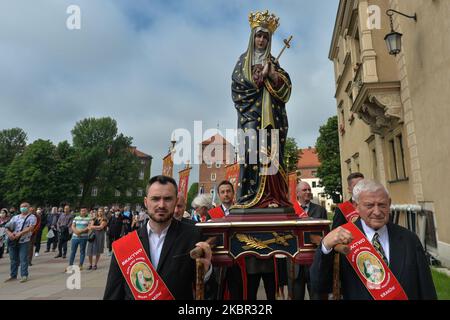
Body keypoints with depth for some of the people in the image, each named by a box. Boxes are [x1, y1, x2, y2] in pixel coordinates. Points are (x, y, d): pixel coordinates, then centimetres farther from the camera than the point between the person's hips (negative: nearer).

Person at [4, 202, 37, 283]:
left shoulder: (32, 217, 1)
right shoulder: (15, 217, 17)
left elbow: (30, 228, -12)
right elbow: (7, 227, 11)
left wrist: (20, 233, -22)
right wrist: (9, 233, -10)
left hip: (24, 241, -5)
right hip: (13, 241, 5)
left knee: (23, 259, -4)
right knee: (13, 259, 12)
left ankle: (24, 276, 3)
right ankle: (13, 275, 24)